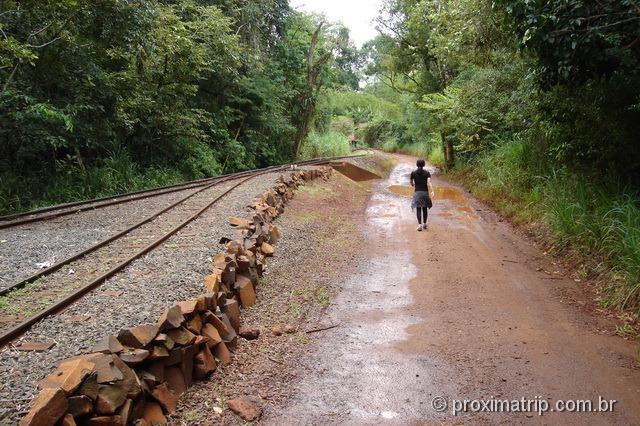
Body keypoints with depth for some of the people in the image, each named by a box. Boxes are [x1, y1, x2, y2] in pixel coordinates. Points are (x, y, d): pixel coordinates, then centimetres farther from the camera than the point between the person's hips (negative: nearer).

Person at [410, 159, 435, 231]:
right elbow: (429, 183, -16)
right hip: (425, 192, 0)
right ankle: (424, 224, 25)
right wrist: (431, 192, -23)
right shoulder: (427, 173, -3)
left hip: (417, 193, 0)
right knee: (425, 208, 16)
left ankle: (420, 224, -18)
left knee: (418, 209, -2)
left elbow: (411, 181, 15)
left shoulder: (413, 173, 0)